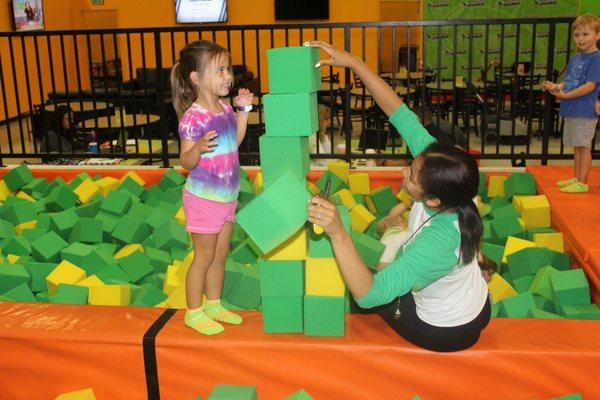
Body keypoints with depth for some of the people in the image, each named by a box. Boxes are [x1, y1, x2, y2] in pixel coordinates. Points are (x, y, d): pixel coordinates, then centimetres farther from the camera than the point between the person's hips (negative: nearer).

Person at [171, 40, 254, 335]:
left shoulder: (225, 108, 3)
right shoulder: (193, 117, -22)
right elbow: (186, 162, -20)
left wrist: (243, 109, 9)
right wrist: (199, 147, -41)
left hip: (227, 196, 8)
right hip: (204, 198, -8)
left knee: (220, 254, 18)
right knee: (204, 257, 5)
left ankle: (214, 305, 34)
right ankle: (194, 313, 22)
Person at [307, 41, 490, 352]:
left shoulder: (439, 242, -43)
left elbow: (368, 295, -46)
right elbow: (400, 114, -23)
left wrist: (337, 233, -56)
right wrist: (352, 62, -25)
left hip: (447, 333, -6)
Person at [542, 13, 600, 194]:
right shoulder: (575, 58, 14)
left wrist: (566, 95, -21)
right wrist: (556, 86, -3)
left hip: (585, 111, -8)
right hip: (571, 110, 8)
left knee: (584, 146, -3)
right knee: (576, 146, 15)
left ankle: (582, 183, 3)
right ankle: (576, 178, 25)